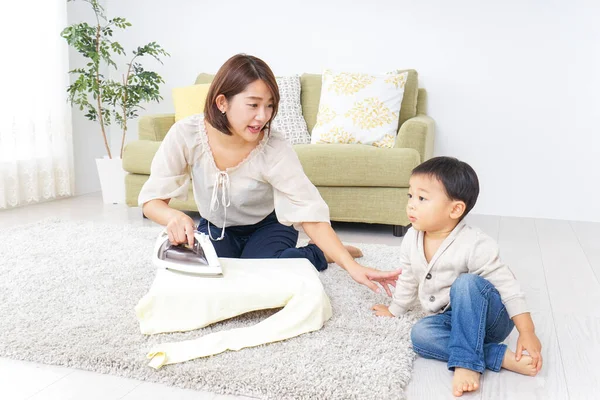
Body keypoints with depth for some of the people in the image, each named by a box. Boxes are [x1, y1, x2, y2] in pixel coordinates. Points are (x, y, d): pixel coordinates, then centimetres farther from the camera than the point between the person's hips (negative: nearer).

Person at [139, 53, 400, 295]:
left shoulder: (275, 150, -31)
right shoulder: (185, 134, -26)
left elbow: (310, 213, -33)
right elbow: (152, 198, -23)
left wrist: (351, 266, -44)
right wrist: (173, 217, -47)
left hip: (268, 226, -2)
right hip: (216, 227, 3)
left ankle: (323, 253, 3)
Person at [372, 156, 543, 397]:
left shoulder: (475, 246, -24)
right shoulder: (411, 240, -5)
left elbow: (508, 287, -20)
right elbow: (408, 280, 12)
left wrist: (527, 333, -23)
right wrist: (394, 310, 22)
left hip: (489, 318, -6)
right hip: (454, 321, 6)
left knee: (467, 283, -35)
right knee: (420, 335, -26)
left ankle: (466, 362, -33)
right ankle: (502, 357, -25)